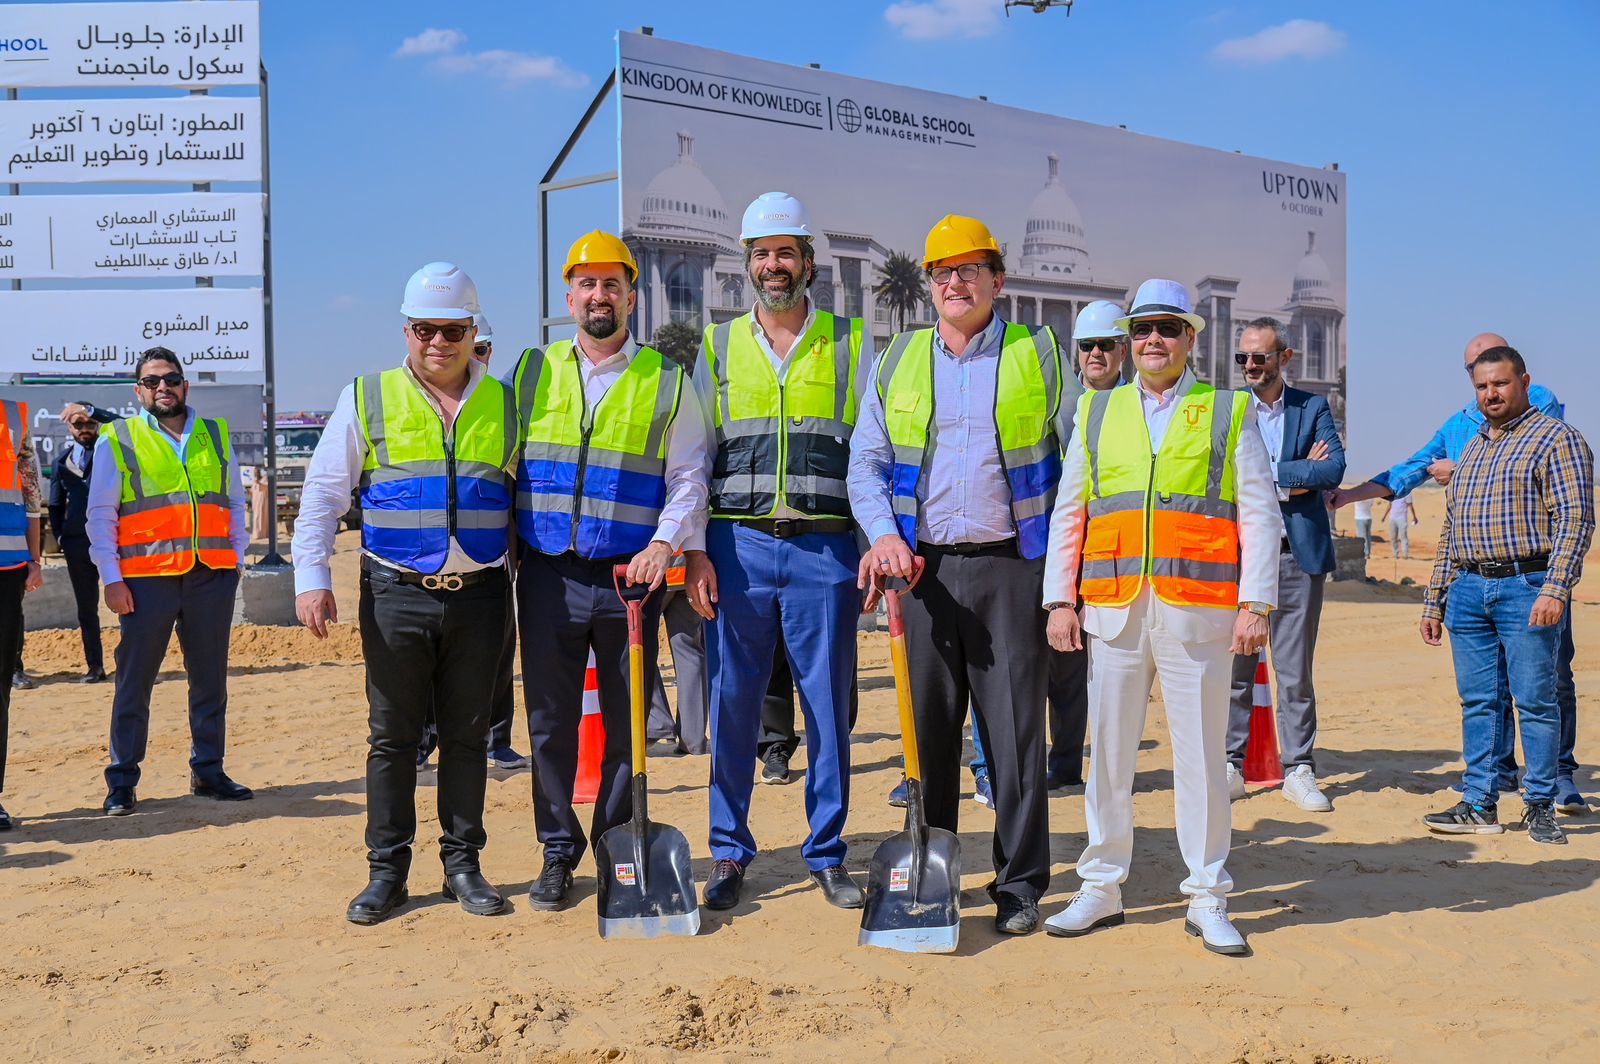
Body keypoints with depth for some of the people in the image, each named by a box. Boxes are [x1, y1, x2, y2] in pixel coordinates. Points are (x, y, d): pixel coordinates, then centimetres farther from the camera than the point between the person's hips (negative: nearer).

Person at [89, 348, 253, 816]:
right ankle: (122, 782, 11)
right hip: (146, 580, -3)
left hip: (212, 578, 3)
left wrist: (237, 559, 7)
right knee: (134, 682, 1)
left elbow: (234, 503, 18)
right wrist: (111, 579, -5)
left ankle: (208, 771, 20)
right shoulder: (117, 439, 4)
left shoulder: (216, 436, 14)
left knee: (211, 680, 9)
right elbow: (100, 515, 2)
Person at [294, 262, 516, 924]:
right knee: (392, 737, 5)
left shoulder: (504, 406, 8)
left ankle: (463, 865, 20)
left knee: (467, 736, 8)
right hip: (396, 596, -1)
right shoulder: (367, 399, 3)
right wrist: (311, 579, -6)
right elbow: (322, 493, 4)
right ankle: (386, 871, 16)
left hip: (479, 596, 1)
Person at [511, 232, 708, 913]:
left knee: (628, 722, 5)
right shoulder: (532, 372, 11)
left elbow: (688, 478, 2)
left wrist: (664, 542, -14)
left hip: (630, 577, -1)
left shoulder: (666, 382, 6)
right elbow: (502, 467, 13)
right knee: (550, 720, 5)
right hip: (548, 576, 1)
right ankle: (558, 854, 19)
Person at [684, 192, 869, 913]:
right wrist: (694, 550, -1)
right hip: (738, 547, 1)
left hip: (826, 548, 0)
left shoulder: (851, 344, 9)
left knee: (829, 704, 3)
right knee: (732, 704, 4)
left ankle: (827, 854, 16)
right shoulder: (718, 347, 12)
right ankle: (729, 853, 17)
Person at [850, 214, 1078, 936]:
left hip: (1011, 567, -2)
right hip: (925, 569, 2)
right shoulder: (898, 361, 12)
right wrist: (885, 535, -7)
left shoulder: (1039, 355, 6)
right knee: (928, 726, 7)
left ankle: (1020, 885, 11)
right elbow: (865, 462, 11)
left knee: (1015, 731, 0)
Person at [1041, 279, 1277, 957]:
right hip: (1113, 612, 2)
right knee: (1108, 754, 6)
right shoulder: (1097, 414, 14)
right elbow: (1067, 514, 13)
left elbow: (1259, 516, 4)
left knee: (1201, 757, 2)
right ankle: (1101, 888, 19)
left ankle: (1208, 900, 14)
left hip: (1198, 613, -2)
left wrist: (1255, 604, -6)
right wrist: (1061, 600, 5)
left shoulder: (1230, 413, 8)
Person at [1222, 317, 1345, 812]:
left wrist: (1268, 474, -9)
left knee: (1296, 670, 6)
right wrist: (1297, 475, -8)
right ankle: (1231, 765, 13)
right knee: (1235, 666, 3)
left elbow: (1334, 469, -7)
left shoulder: (1313, 408, 8)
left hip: (1297, 554, 0)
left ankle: (1299, 770, 14)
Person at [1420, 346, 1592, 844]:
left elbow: (1575, 518, -9)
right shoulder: (1470, 450, 21)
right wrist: (1434, 600, 18)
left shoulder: (1556, 438, 0)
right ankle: (1479, 806, 12)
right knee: (1477, 700, 7)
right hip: (1467, 590, 6)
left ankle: (1540, 807, 9)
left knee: (1535, 700, -2)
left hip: (1527, 587, -6)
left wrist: (1555, 588, -20)